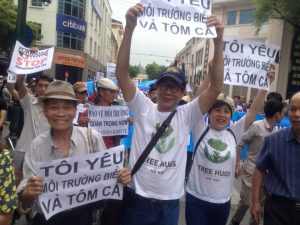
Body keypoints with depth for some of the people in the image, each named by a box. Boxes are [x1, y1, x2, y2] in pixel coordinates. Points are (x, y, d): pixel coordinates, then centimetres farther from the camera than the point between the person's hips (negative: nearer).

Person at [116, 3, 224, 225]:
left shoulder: (186, 115, -4)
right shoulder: (142, 107, -6)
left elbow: (216, 87, -13)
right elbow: (122, 73, -17)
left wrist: (218, 41, -22)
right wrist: (130, 27, -27)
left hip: (169, 204, 2)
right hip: (137, 199, -1)